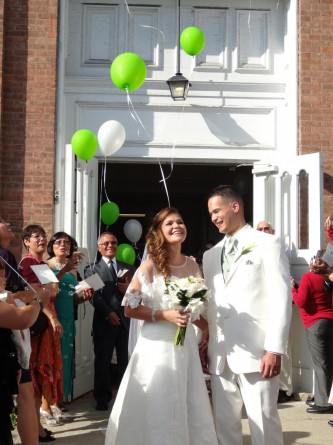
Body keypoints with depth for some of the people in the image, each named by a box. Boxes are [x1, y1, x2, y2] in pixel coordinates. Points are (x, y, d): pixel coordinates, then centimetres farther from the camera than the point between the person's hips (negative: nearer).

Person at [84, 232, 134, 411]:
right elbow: (94, 295, -6)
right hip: (104, 322, -2)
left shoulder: (127, 268, 16)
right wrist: (108, 312, -17)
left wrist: (129, 289, -12)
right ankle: (102, 398, 14)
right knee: (102, 362, 5)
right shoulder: (92, 269, 6)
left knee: (126, 361, 5)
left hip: (126, 321, 2)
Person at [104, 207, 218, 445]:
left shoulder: (192, 265, 7)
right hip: (157, 343, -5)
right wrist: (164, 315, -19)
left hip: (186, 342, 5)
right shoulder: (150, 266, -9)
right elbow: (130, 309, -11)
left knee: (190, 406, 11)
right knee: (158, 408, 2)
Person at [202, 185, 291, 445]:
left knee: (263, 424, -2)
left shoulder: (268, 244, 1)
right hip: (219, 355, 6)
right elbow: (207, 304, 17)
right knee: (224, 424, 10)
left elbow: (281, 299, -7)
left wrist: (274, 349, -14)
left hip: (256, 353, -5)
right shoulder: (210, 255, 18)